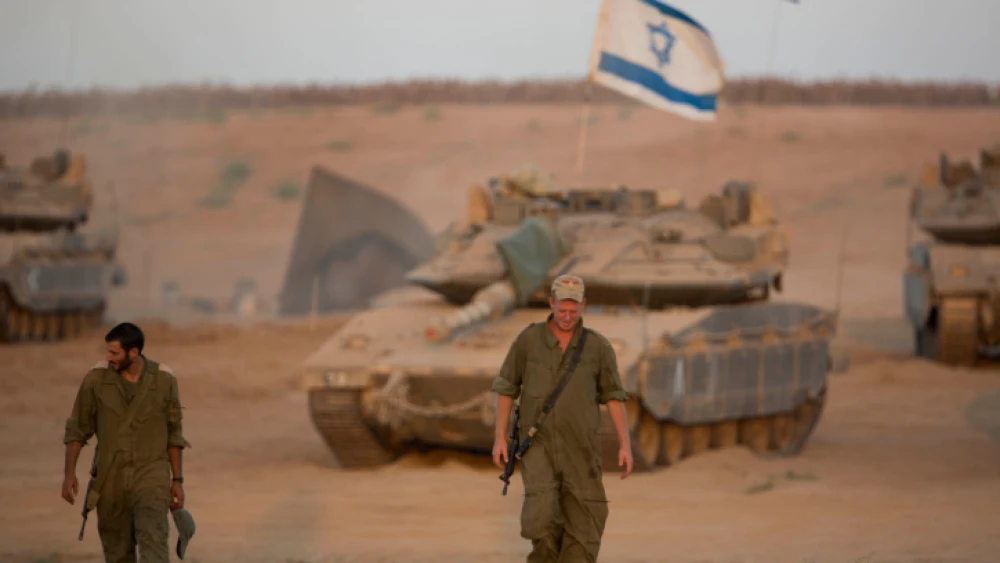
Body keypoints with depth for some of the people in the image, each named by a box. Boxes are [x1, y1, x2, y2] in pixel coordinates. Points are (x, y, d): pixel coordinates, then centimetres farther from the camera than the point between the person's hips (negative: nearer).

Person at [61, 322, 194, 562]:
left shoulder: (164, 379, -7)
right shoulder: (96, 377, -7)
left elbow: (173, 432, 4)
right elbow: (76, 429, 0)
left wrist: (177, 481, 4)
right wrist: (69, 474, -9)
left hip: (151, 477, -2)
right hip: (111, 478, 2)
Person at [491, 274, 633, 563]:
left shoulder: (599, 345, -4)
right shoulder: (528, 339, -5)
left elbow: (614, 395, 3)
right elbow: (506, 387, 4)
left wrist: (625, 445, -4)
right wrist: (500, 438, 0)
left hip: (579, 447, 1)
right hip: (539, 444, -1)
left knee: (583, 527, -2)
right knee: (542, 515, -19)